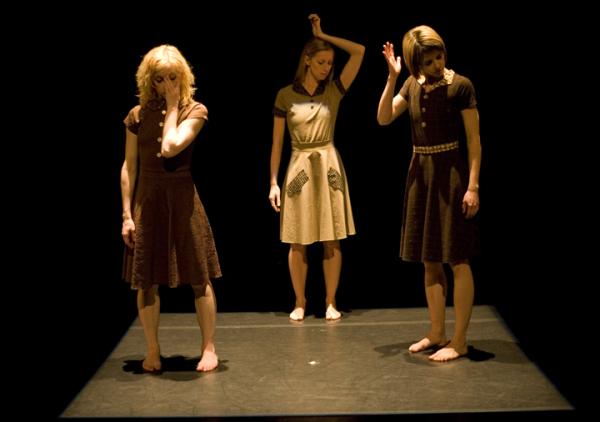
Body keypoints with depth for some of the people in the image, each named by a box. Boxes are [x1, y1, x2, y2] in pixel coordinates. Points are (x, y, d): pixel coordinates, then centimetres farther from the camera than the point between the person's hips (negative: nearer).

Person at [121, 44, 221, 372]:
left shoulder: (194, 111, -3)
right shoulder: (138, 115, 3)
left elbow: (170, 147, -20)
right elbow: (129, 167, 4)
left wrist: (173, 107, -10)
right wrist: (127, 214, 0)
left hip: (181, 198, -2)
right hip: (146, 200, 2)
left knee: (199, 278, 2)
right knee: (146, 281, 6)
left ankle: (208, 348, 16)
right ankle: (152, 351, 21)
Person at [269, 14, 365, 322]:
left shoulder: (334, 91, 3)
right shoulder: (286, 96, 0)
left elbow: (359, 51, -4)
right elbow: (277, 142, 2)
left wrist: (322, 35, 0)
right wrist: (273, 182, -2)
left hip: (329, 168, 1)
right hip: (299, 169, -1)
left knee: (332, 240, 3)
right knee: (297, 243, 3)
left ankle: (330, 302, 12)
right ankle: (300, 302, 15)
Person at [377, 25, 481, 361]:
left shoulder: (461, 86, -9)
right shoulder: (412, 85, 8)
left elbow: (474, 140, -10)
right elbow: (384, 118, 1)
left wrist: (473, 185, -16)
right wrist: (392, 77, -7)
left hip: (451, 175, -6)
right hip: (420, 174, 7)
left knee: (458, 261, -3)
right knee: (430, 262, 11)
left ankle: (459, 341, 3)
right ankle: (437, 334, 20)